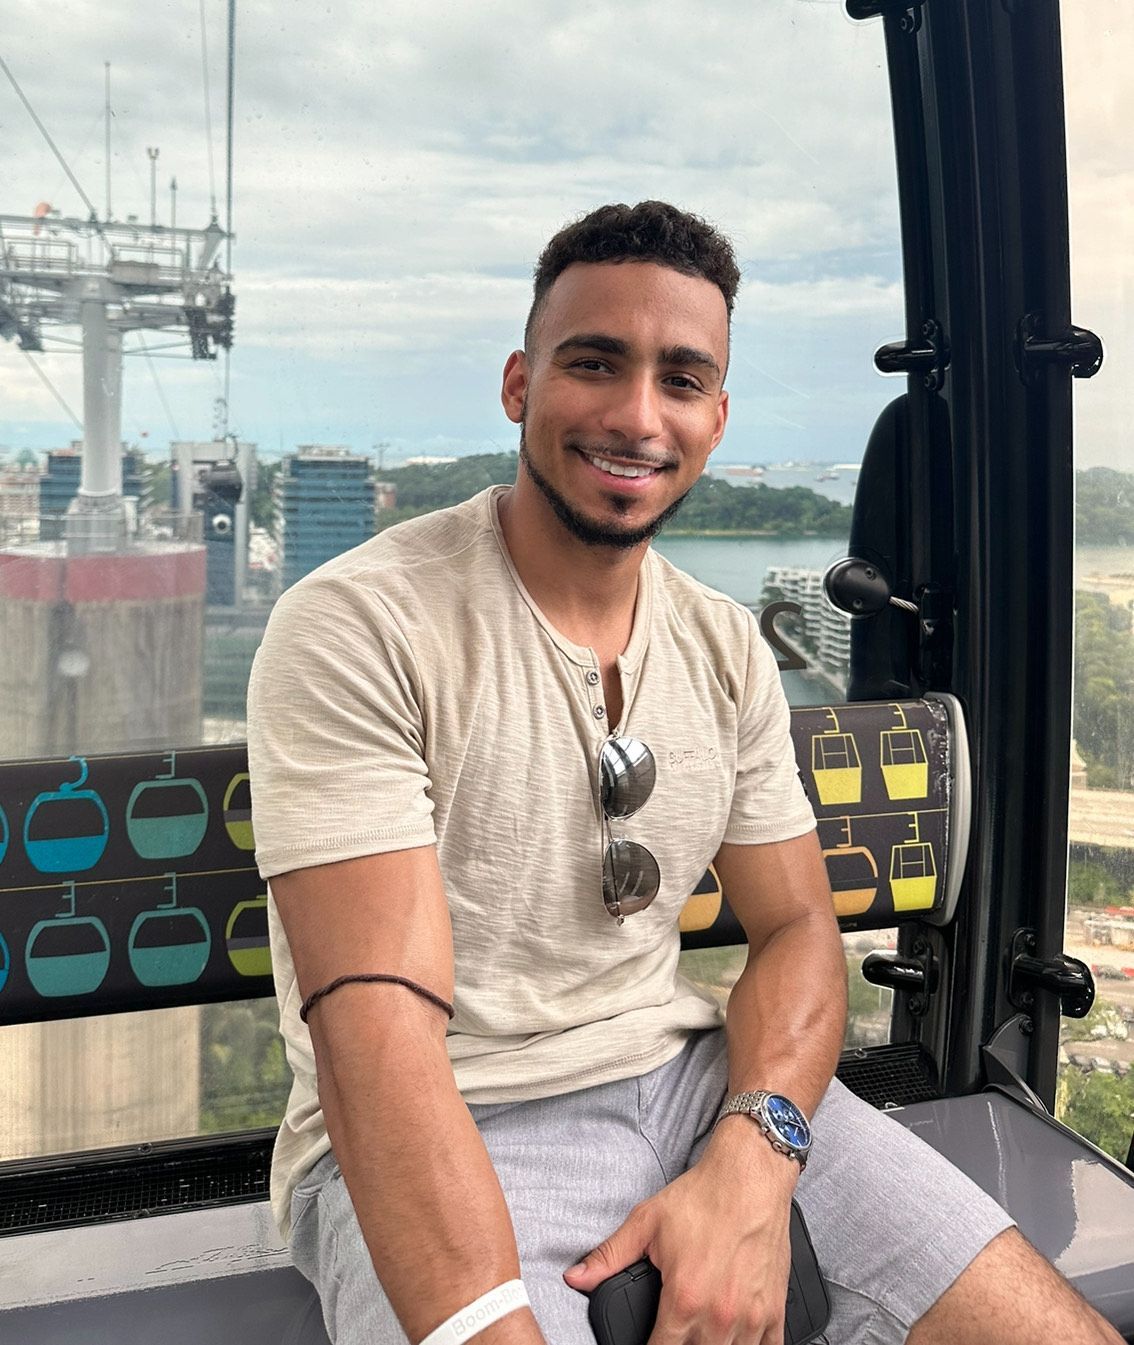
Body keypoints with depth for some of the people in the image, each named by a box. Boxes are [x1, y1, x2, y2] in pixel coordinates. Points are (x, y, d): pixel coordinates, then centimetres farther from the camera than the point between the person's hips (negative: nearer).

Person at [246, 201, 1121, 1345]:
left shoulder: (727, 648, 6)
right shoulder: (355, 628, -14)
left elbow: (796, 928, 7)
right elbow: (376, 1022, -21)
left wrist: (752, 1164, -12)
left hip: (691, 1081, 5)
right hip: (440, 1136, -4)